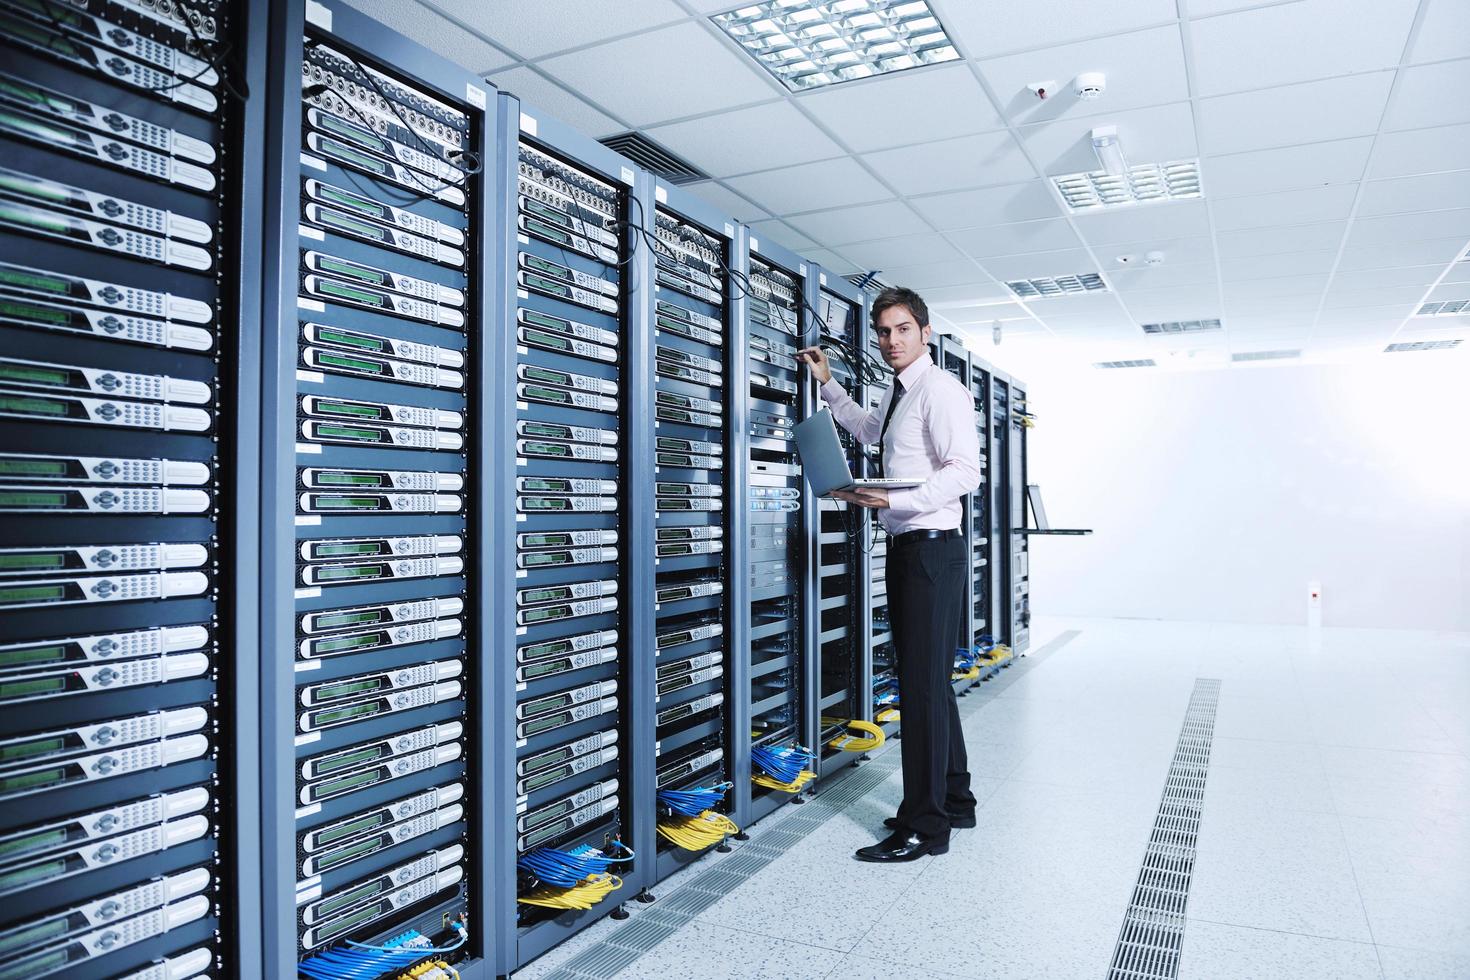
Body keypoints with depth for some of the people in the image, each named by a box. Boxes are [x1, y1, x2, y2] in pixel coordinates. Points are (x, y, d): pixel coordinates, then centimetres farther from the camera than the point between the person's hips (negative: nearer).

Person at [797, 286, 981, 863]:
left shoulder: (940, 388, -12)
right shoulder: (896, 394, 17)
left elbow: (966, 471, -21)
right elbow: (868, 431, 40)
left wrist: (895, 499, -29)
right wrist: (828, 384, 36)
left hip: (932, 547, -10)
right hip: (905, 548, 10)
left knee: (922, 684, -8)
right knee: (926, 680, 16)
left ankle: (925, 827, 2)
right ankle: (953, 801, 30)